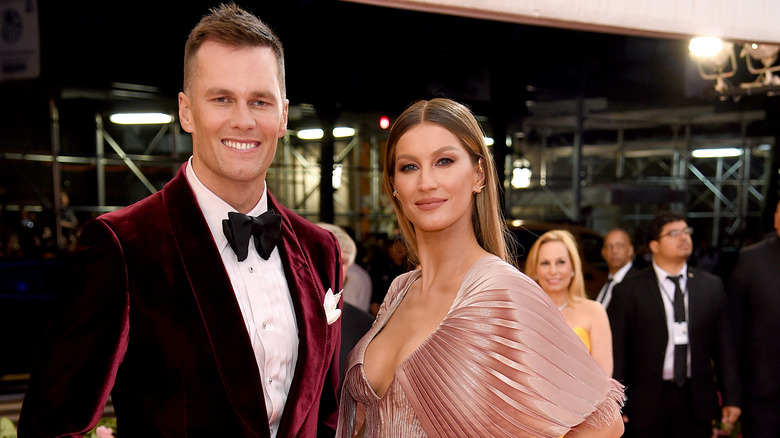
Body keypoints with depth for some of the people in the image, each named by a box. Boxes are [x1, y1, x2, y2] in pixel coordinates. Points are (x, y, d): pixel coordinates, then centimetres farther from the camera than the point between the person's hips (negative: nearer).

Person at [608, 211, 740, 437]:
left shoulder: (712, 286, 7)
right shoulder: (628, 291, -3)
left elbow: (724, 344, 8)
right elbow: (616, 351, -3)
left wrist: (730, 397, 6)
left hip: (698, 402, 3)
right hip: (646, 403, -2)